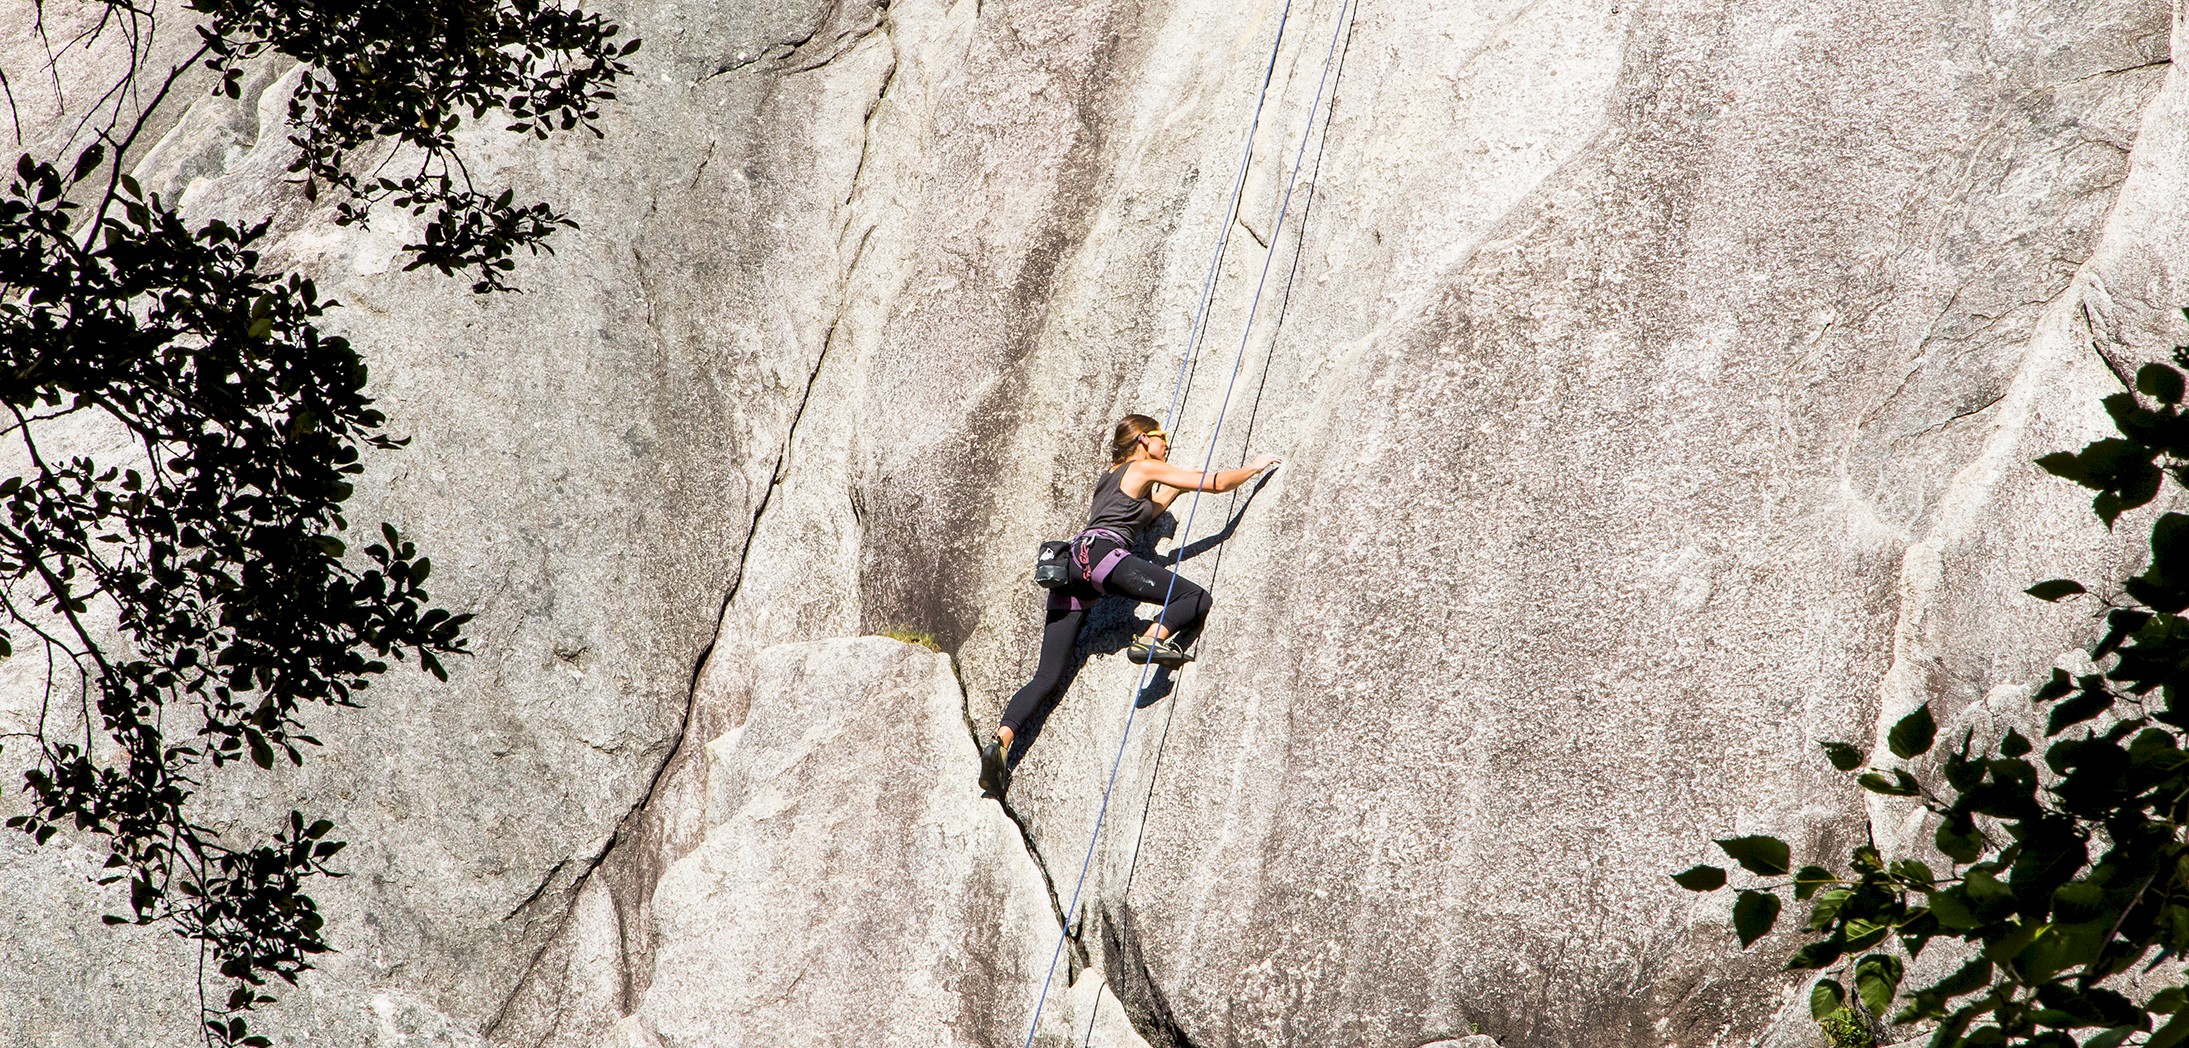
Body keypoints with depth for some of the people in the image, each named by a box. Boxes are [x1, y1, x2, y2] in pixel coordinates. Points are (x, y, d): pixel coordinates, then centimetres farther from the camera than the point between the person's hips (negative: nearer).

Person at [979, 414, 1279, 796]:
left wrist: (1177, 485, 50)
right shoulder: (1144, 469, 12)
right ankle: (1153, 638, -31)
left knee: (1047, 677, 1)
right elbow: (1217, 482, 9)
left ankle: (1000, 740, -15)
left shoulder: (1109, 478, 34)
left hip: (1071, 563, 8)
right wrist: (1257, 466, 23)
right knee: (1196, 597, -6)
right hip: (1103, 553, -8)